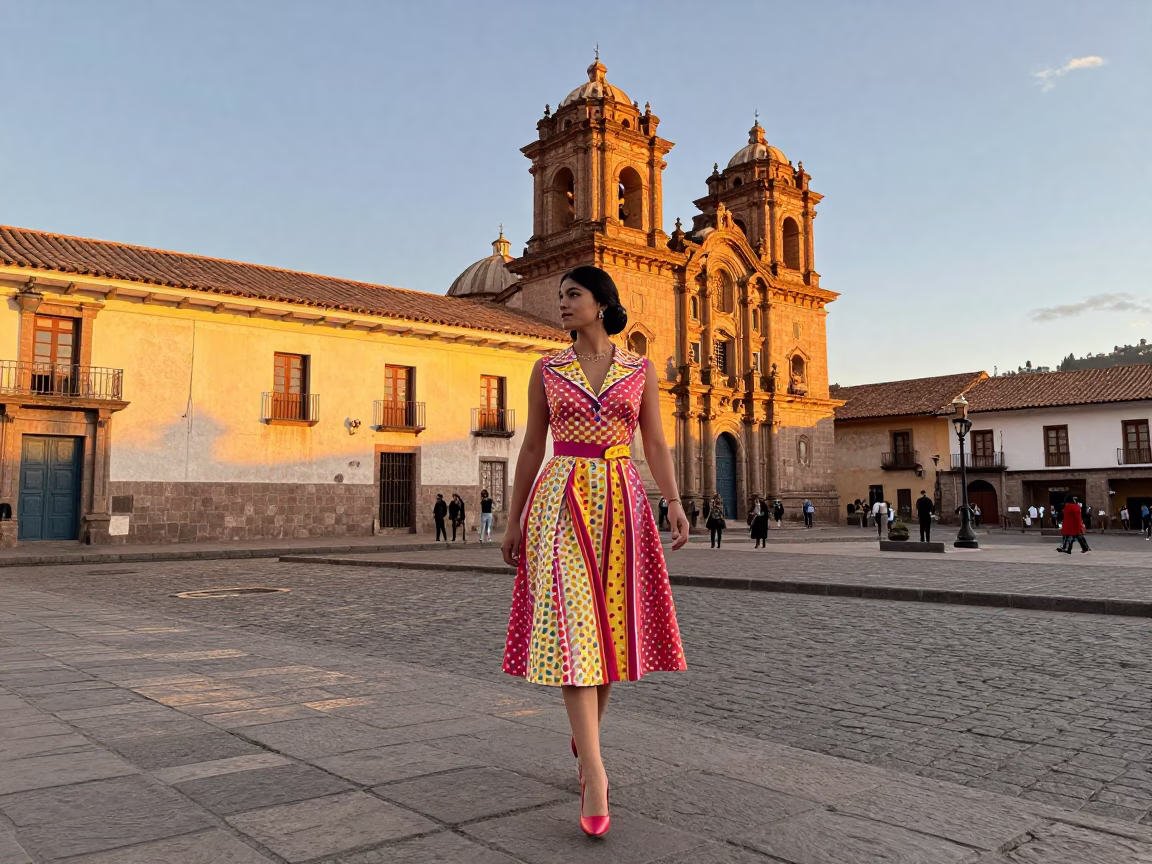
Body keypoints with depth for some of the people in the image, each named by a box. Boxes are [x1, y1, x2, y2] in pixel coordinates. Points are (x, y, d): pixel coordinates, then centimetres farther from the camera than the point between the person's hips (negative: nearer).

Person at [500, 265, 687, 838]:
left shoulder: (640, 370, 8)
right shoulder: (546, 370, 8)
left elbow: (656, 446, 4)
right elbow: (532, 447, 9)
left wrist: (675, 502, -13)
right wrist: (513, 521, 7)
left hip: (620, 506, 1)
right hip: (562, 505, -1)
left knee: (609, 625, 7)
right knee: (568, 626, -13)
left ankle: (583, 736, 31)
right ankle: (595, 772, -14)